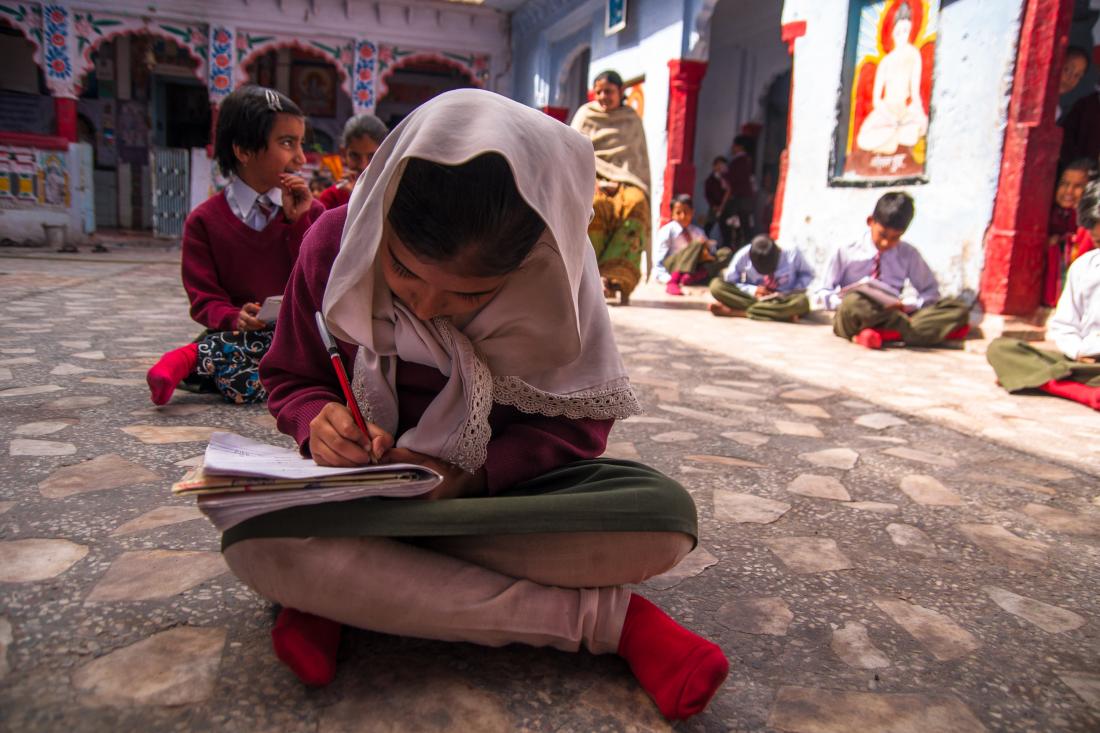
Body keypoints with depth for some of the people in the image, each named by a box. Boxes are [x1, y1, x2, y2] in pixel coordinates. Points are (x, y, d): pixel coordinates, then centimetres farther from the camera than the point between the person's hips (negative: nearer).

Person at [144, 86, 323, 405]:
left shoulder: (310, 211, 7)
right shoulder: (205, 221, 1)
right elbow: (204, 299, -2)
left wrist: (298, 222, -8)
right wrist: (235, 318, -24)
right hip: (238, 332, -1)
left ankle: (197, 358, -13)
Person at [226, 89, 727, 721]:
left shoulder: (555, 271, -15)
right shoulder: (339, 242, -13)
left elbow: (579, 421, -9)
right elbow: (290, 378, 1)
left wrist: (471, 470, -25)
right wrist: (320, 421, -22)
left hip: (503, 482, 0)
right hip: (370, 484, 1)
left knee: (666, 515, -28)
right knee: (257, 542, -34)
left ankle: (350, 587, -21)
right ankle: (608, 618, -25)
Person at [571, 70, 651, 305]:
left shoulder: (632, 119, 23)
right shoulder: (585, 114, 18)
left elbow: (642, 159, 22)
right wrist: (597, 180, -9)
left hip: (628, 181, 1)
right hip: (593, 179, -1)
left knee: (636, 205, -33)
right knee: (594, 206, -36)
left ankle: (616, 280, -42)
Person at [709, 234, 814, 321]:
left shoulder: (792, 254, -18)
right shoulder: (744, 255, -18)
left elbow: (808, 274, -2)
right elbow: (729, 281, -7)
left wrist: (791, 291, -18)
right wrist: (752, 290, -23)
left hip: (783, 299, 0)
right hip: (753, 297, 1)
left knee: (802, 302, -38)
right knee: (716, 285, -24)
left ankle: (735, 311, -31)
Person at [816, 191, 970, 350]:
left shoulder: (908, 254, 8)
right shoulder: (845, 253, 1)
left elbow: (930, 292, 13)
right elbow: (824, 293, 4)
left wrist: (906, 306, -9)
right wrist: (845, 301, -19)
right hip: (852, 319, -3)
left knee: (959, 309, -17)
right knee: (853, 303, -40)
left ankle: (878, 334, -33)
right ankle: (916, 330, -22)